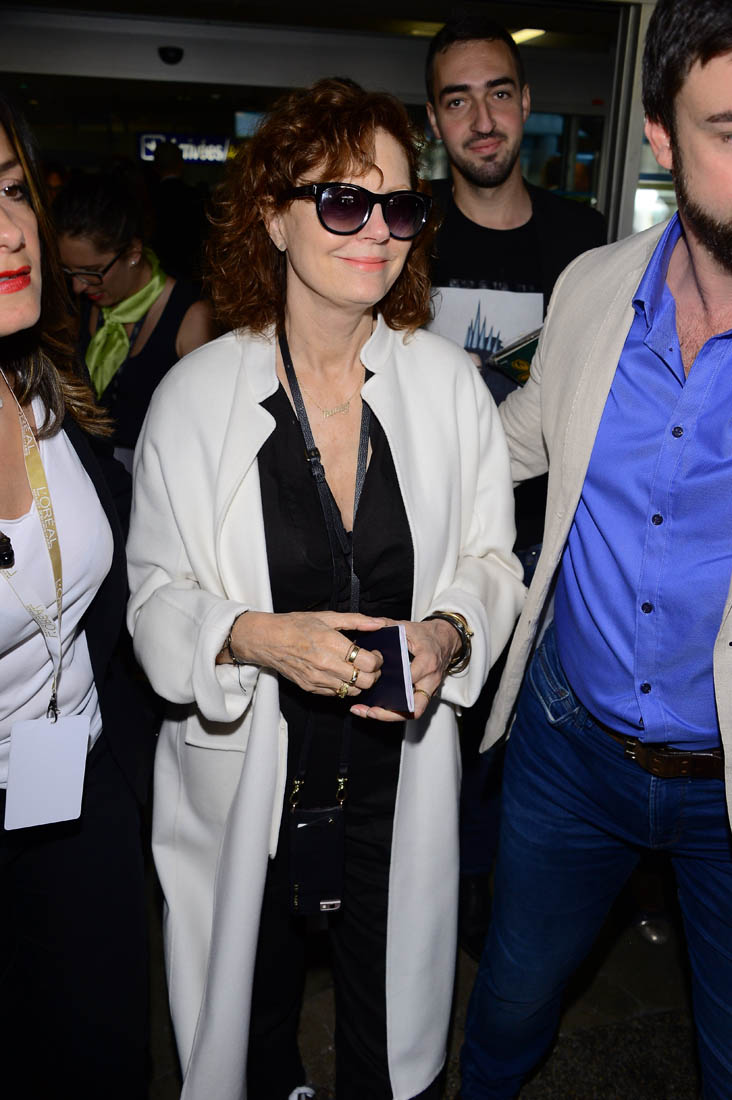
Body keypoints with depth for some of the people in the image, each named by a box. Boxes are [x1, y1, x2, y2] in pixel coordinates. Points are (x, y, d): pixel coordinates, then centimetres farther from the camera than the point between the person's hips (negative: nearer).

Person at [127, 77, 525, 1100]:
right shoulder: (196, 394, -11)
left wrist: (449, 631, -19)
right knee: (254, 1015, 25)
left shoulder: (448, 381, -7)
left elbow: (491, 559, 1)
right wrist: (256, 637, -25)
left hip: (401, 777, 2)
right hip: (244, 779, -1)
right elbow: (157, 595, -6)